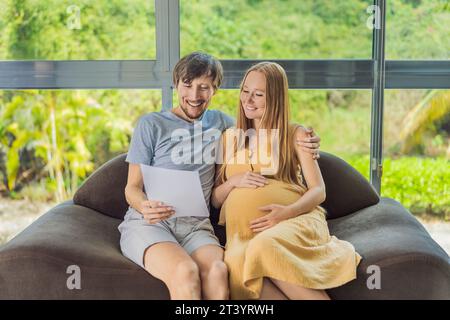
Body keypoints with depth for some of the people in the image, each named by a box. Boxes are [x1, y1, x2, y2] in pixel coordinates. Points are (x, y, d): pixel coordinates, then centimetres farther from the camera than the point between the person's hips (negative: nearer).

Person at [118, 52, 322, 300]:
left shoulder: (219, 122, 18)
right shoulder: (150, 125, 5)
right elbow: (132, 187, 5)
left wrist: (303, 144, 8)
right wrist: (145, 206, -21)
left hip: (195, 226, 3)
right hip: (147, 224, -2)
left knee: (217, 271, -34)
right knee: (186, 272, -36)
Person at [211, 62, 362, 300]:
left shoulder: (296, 134, 14)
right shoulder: (229, 138, 22)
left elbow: (318, 191, 5)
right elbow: (214, 199, 22)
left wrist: (287, 212, -15)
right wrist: (234, 182, 0)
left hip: (295, 220, -2)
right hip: (244, 230, 2)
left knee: (266, 246, -39)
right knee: (236, 262, -36)